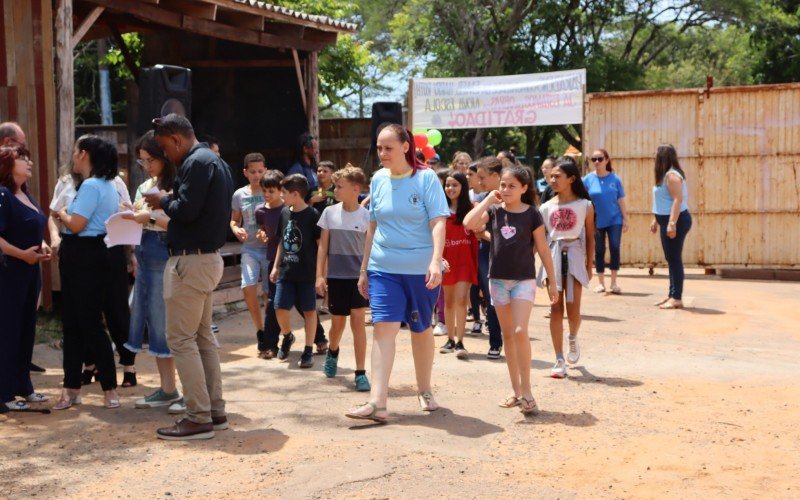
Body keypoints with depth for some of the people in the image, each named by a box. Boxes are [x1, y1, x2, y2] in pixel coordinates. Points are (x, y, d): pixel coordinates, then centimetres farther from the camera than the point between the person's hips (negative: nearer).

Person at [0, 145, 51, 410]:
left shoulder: (26, 195, 13)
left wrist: (42, 247, 7)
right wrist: (22, 254, -21)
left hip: (30, 271, 9)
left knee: (27, 329, 14)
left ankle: (23, 387, 24)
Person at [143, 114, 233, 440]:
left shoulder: (196, 162, -15)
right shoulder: (215, 161, 17)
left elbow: (186, 211, -23)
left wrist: (163, 201, -5)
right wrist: (171, 202, 12)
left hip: (191, 260, -11)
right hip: (208, 257, 11)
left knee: (180, 338, -7)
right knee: (203, 336, 15)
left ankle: (199, 418, -6)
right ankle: (215, 411, 19)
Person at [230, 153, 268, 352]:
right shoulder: (239, 195, 5)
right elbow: (234, 220, 16)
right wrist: (236, 229, -6)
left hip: (270, 248, -2)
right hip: (250, 248, 2)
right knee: (248, 288, -10)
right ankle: (260, 330, 9)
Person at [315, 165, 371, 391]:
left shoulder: (366, 216, -4)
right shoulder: (330, 213, 1)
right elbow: (323, 246, 5)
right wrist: (320, 275, 0)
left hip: (358, 276, -2)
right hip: (335, 276, 2)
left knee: (358, 321, -7)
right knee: (337, 322, 12)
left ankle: (361, 373, -2)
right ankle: (332, 353, 44)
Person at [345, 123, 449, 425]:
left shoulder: (426, 178, -6)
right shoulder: (378, 179, 5)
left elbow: (438, 222, -13)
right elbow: (372, 226, 13)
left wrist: (436, 260, -27)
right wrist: (364, 269, 13)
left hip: (421, 269, -2)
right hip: (384, 268, 2)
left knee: (421, 329, 11)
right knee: (383, 327, -9)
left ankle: (424, 391, 30)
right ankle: (377, 403, -15)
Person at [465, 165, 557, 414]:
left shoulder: (532, 214, -5)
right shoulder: (494, 211, 2)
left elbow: (543, 249, -1)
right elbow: (469, 223, -16)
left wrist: (552, 282, 0)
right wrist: (488, 200, -12)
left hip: (524, 280, -4)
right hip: (498, 279, 4)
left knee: (520, 332, -16)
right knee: (507, 335, 10)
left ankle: (526, 390, -7)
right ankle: (516, 390, 19)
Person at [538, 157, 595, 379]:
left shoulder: (585, 205, 1)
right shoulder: (546, 207, 6)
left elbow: (590, 237, 5)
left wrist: (589, 265, 3)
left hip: (574, 255, -2)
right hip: (553, 256, 2)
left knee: (573, 309, -6)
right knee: (556, 309, 0)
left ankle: (573, 338, 29)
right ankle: (559, 361, 3)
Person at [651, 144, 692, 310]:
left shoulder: (671, 175, -16)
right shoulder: (666, 175, 15)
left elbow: (678, 199, -24)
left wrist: (672, 223, -29)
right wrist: (656, 220, 24)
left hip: (675, 221, -11)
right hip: (668, 221, 11)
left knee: (675, 258, -8)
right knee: (671, 259, 13)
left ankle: (677, 298, -5)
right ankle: (672, 295, 20)